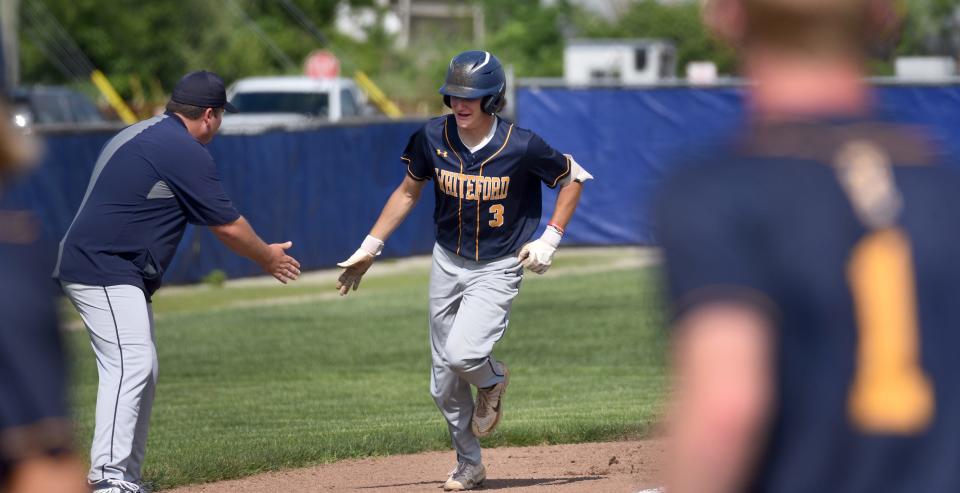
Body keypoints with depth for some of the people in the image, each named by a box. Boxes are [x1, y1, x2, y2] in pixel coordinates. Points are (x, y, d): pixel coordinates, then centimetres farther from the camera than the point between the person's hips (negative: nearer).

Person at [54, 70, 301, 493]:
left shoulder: (134, 136, 18)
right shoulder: (186, 152, -12)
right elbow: (228, 225, -6)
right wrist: (268, 257, 10)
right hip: (106, 272, -10)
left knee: (142, 370, 13)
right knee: (129, 366, -17)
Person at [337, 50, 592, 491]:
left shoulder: (521, 147, -19)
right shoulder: (433, 138, -9)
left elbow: (573, 178, -3)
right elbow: (408, 192, 7)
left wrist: (550, 240, -11)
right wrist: (369, 248, 5)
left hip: (498, 269, -4)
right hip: (447, 264, 4)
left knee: (462, 354, -26)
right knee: (444, 385, 7)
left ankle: (493, 378, 10)